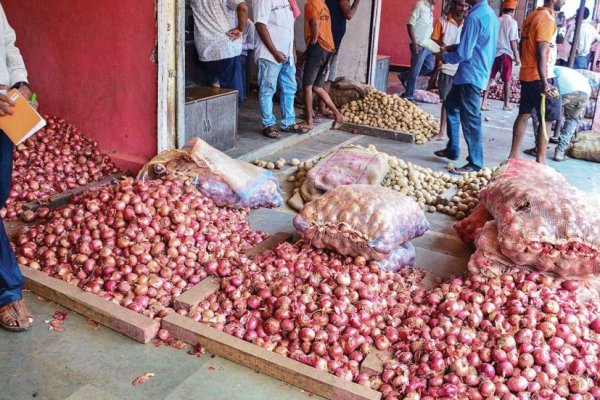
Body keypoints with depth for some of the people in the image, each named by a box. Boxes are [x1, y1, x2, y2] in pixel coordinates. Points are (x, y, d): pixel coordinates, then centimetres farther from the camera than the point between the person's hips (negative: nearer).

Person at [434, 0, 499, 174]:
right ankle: (452, 149, 29)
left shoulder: (474, 17, -20)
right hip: (478, 73, 10)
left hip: (470, 76, -10)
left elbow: (463, 54, -20)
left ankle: (475, 164, 5)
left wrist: (444, 56, -2)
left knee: (470, 119, -3)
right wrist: (454, 47, 12)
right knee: (451, 106, 22)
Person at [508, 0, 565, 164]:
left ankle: (513, 155, 14)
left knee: (524, 115, 11)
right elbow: (541, 54, -22)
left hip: (526, 75, 9)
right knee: (547, 119, -1)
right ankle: (540, 160, 2)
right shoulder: (547, 19, -16)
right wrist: (544, 83, -23)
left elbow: (523, 46, 17)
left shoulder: (532, 16, 11)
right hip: (540, 77, -9)